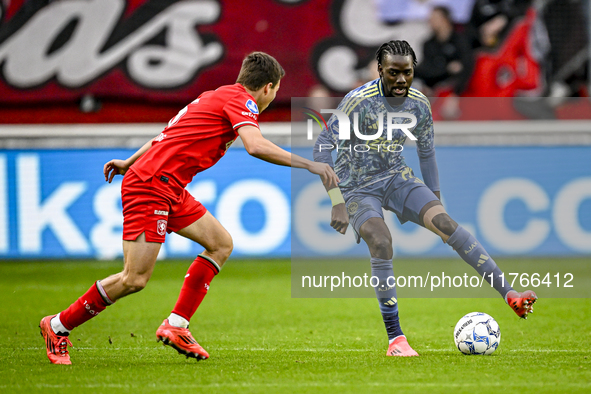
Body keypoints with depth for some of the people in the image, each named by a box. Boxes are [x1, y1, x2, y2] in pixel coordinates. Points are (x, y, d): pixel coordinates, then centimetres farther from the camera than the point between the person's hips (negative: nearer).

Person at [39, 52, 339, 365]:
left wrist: (130, 162, 39)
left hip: (170, 190, 11)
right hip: (150, 187, -11)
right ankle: (58, 326, 2)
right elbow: (256, 146, -26)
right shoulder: (240, 99, -8)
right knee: (135, 279, -12)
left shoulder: (217, 97, 20)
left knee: (221, 243, 8)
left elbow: (170, 134, 30)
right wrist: (307, 165, -22)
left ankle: (175, 326, 6)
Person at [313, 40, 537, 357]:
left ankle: (510, 295, -23)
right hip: (357, 187, -4)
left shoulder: (419, 105, -3)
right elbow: (322, 147, -19)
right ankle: (395, 339, -23)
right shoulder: (358, 101, -20)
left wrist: (435, 203, 15)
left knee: (445, 222, -19)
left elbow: (426, 153, 13)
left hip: (396, 177, 4)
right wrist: (337, 204, -25)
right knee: (381, 241, -30)